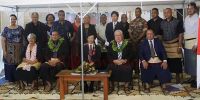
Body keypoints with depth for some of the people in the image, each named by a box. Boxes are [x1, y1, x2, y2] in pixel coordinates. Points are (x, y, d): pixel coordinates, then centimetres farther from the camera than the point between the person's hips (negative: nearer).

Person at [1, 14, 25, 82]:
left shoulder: (20, 28, 5)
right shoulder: (6, 29, -1)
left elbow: (23, 38, 9)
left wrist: (24, 47, 2)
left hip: (18, 49, 2)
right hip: (9, 50, -1)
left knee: (18, 63, 3)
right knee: (10, 64, 2)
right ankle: (10, 79, 15)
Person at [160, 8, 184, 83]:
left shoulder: (177, 22, -4)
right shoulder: (162, 23, 7)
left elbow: (180, 34, -6)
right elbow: (160, 34, 11)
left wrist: (180, 46, -11)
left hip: (175, 44, -3)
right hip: (165, 45, 3)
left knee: (176, 62, 2)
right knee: (167, 62, 7)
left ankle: (177, 77, 15)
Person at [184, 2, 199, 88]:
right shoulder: (186, 18, 12)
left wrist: (196, 44, -17)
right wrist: (183, 41, 10)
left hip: (193, 42, -7)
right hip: (186, 42, 7)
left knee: (194, 61, -4)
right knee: (188, 61, 12)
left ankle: (196, 80, 5)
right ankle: (192, 78, 24)